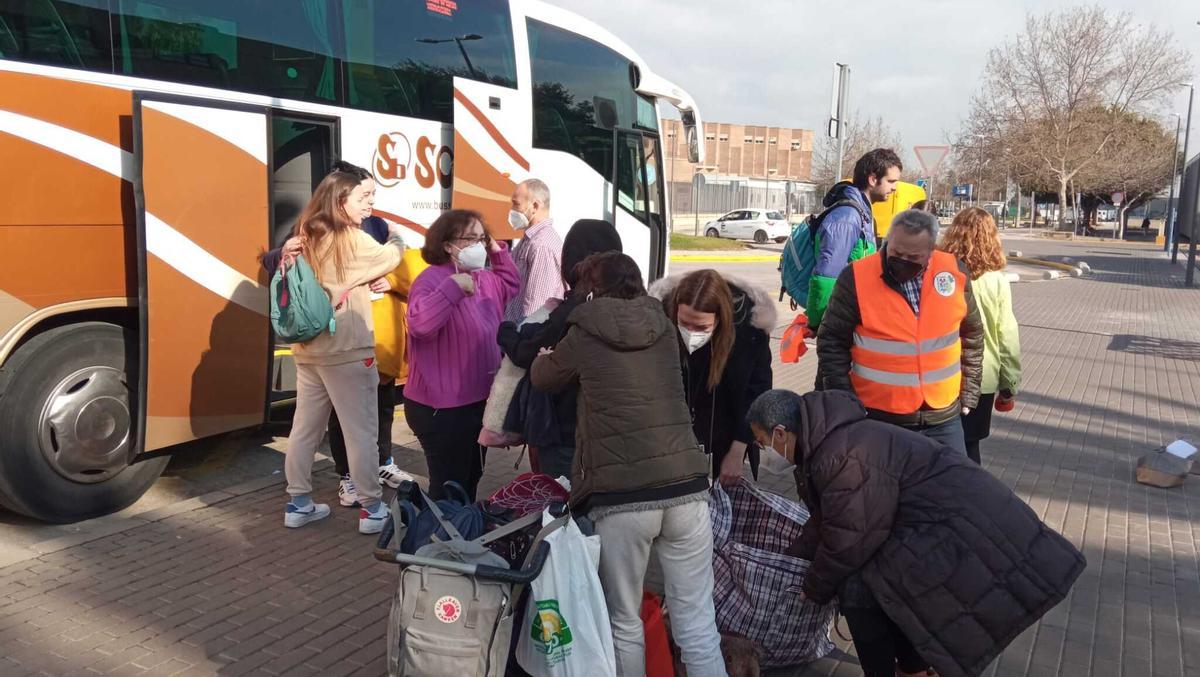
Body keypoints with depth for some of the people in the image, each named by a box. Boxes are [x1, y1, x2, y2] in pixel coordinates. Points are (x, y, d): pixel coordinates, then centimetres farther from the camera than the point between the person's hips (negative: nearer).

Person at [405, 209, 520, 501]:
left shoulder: (483, 279, 10)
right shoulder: (433, 279, -20)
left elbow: (511, 286, 30)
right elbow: (420, 324, -37)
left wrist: (499, 252, 16)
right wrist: (453, 287, -39)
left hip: (478, 399, 10)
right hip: (442, 406, -10)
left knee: (470, 480, 23)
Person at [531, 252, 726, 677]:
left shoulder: (584, 336, 2)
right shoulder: (664, 328, 12)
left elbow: (543, 379, 20)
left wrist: (548, 355, 42)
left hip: (621, 497, -3)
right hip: (686, 487, 3)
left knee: (625, 623, 14)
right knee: (697, 623, 12)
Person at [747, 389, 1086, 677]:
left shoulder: (842, 457, -25)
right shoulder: (825, 442, 9)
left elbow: (849, 540, -16)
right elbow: (825, 522, 21)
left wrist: (815, 589, 0)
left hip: (962, 526, -11)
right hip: (958, 511, 11)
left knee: (860, 593, -12)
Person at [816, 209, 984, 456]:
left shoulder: (954, 273, -2)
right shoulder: (857, 278, -13)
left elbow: (972, 336, 12)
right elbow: (832, 343, -5)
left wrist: (968, 393, 12)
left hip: (943, 417, 3)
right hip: (877, 418, -3)